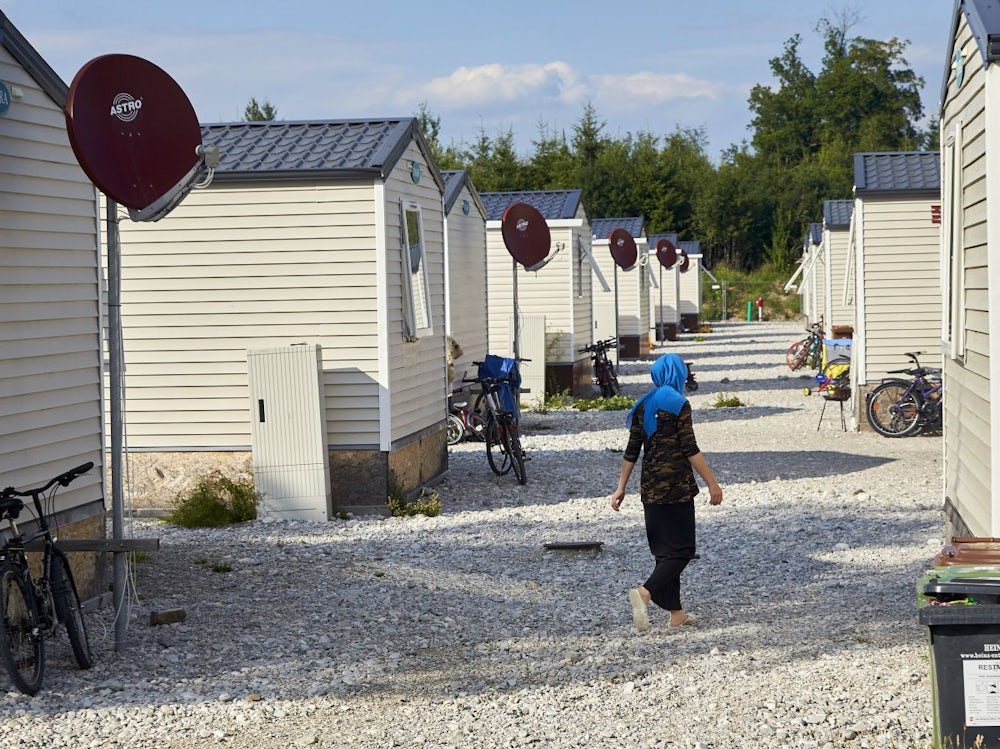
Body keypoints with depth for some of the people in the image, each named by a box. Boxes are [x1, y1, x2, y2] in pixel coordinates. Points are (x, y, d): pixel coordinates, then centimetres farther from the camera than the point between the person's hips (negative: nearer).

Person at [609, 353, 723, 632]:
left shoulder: (643, 406, 8)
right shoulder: (678, 404, -9)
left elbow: (631, 452, 9)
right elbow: (690, 450, -13)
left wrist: (621, 487, 14)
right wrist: (712, 483, -9)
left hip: (650, 488, 7)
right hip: (677, 488, -7)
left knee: (664, 549, 12)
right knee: (682, 549, -3)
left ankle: (676, 613, 14)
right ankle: (644, 593, -24)